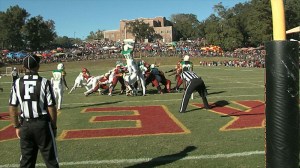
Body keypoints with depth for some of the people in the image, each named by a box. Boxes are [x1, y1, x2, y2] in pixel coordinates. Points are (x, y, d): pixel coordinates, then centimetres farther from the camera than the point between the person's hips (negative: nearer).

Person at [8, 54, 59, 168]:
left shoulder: (17, 83, -2)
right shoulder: (44, 82, -10)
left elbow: (12, 108, 1)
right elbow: (51, 108, -9)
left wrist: (17, 127, 12)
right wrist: (54, 126, 2)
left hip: (25, 125, 3)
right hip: (42, 124, -3)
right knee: (50, 158, 8)